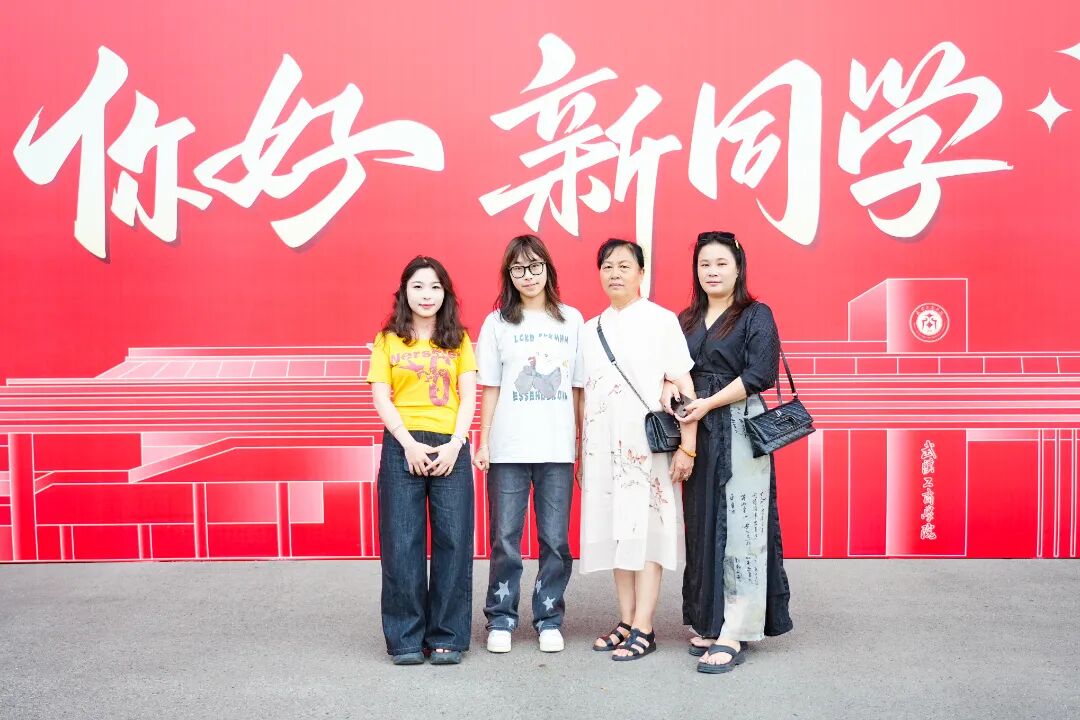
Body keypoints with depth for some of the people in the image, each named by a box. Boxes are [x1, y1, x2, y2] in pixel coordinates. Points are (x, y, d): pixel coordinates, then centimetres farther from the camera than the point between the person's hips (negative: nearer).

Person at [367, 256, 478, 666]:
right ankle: (406, 639, 9)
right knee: (402, 544, -1)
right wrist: (409, 444, -9)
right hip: (403, 447, -1)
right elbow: (381, 398, 2)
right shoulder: (388, 340, 9)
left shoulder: (458, 339, 11)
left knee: (452, 541, 0)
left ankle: (447, 637, 10)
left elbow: (468, 396, 5)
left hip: (451, 447, 1)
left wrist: (454, 444, -8)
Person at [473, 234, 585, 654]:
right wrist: (483, 442, 0)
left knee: (555, 540, 4)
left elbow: (578, 387, 8)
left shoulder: (572, 320, 8)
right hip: (508, 450, -1)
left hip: (558, 449, 1)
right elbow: (490, 389, 5)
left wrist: (580, 441, 3)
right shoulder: (497, 322, 6)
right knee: (505, 539, 3)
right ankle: (500, 620, 15)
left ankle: (548, 620, 17)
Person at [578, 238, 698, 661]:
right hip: (603, 445, 5)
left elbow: (684, 387, -6)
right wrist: (579, 451, 12)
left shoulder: (660, 321, -1)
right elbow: (583, 395, 15)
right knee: (616, 530, 7)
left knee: (646, 530, -3)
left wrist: (687, 446, -12)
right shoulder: (589, 330, 13)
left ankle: (643, 629, 1)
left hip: (648, 442, -5)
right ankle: (626, 622, 15)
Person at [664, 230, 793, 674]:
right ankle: (709, 622, 16)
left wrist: (709, 403, -15)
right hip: (696, 434, 6)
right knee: (701, 528, 7)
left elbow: (760, 374, -11)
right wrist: (669, 386, -6)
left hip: (739, 432, -6)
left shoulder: (756, 316, -1)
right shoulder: (686, 320, 17)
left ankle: (734, 634, -4)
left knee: (737, 529, -6)